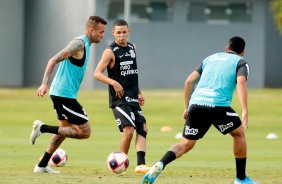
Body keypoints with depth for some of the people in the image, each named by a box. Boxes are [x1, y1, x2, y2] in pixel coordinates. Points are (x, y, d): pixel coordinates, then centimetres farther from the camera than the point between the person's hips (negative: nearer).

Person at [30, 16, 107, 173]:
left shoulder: (85, 44, 14)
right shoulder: (79, 43, -15)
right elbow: (54, 60, -22)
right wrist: (44, 84, -30)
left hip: (61, 94, 11)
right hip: (64, 95, -11)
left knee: (65, 129, 24)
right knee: (85, 132, -9)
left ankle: (42, 165, 29)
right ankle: (43, 128, -9)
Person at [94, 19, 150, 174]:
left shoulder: (132, 48, 12)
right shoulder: (110, 51, -9)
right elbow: (97, 74, -13)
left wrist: (138, 92, 21)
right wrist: (113, 82, -27)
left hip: (133, 98, 8)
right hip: (119, 98, -8)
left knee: (142, 129, 1)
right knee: (129, 130, -17)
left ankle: (140, 164, -2)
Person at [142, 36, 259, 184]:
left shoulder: (211, 58, 28)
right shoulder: (240, 62, 14)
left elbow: (189, 81, 20)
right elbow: (241, 83, -6)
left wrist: (187, 107, 26)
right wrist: (245, 111, -14)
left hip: (196, 105, 4)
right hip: (218, 105, -4)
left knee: (186, 144, 9)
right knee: (239, 133, 20)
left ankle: (160, 165, -18)